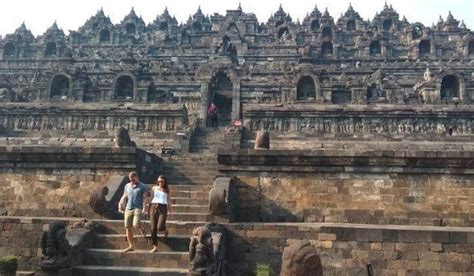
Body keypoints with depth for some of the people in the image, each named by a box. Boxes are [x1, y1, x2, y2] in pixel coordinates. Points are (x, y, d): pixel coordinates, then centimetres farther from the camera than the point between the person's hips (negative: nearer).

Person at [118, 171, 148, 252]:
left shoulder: (142, 186, 1)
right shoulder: (127, 186, 14)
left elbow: (144, 198, -4)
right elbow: (124, 196, 19)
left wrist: (144, 208, -15)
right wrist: (120, 204, 1)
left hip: (138, 208, -5)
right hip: (128, 209, 5)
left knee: (136, 225, -21)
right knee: (128, 228, 1)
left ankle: (141, 227, 17)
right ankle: (131, 246, 11)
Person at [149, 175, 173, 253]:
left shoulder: (166, 190, 9)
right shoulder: (154, 188, 10)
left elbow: (168, 201, 13)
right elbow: (151, 197, 15)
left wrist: (170, 211, 10)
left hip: (163, 208, -2)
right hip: (154, 207, 2)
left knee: (160, 227, -18)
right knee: (153, 228, -2)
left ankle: (165, 229, 21)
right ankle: (155, 247, 6)